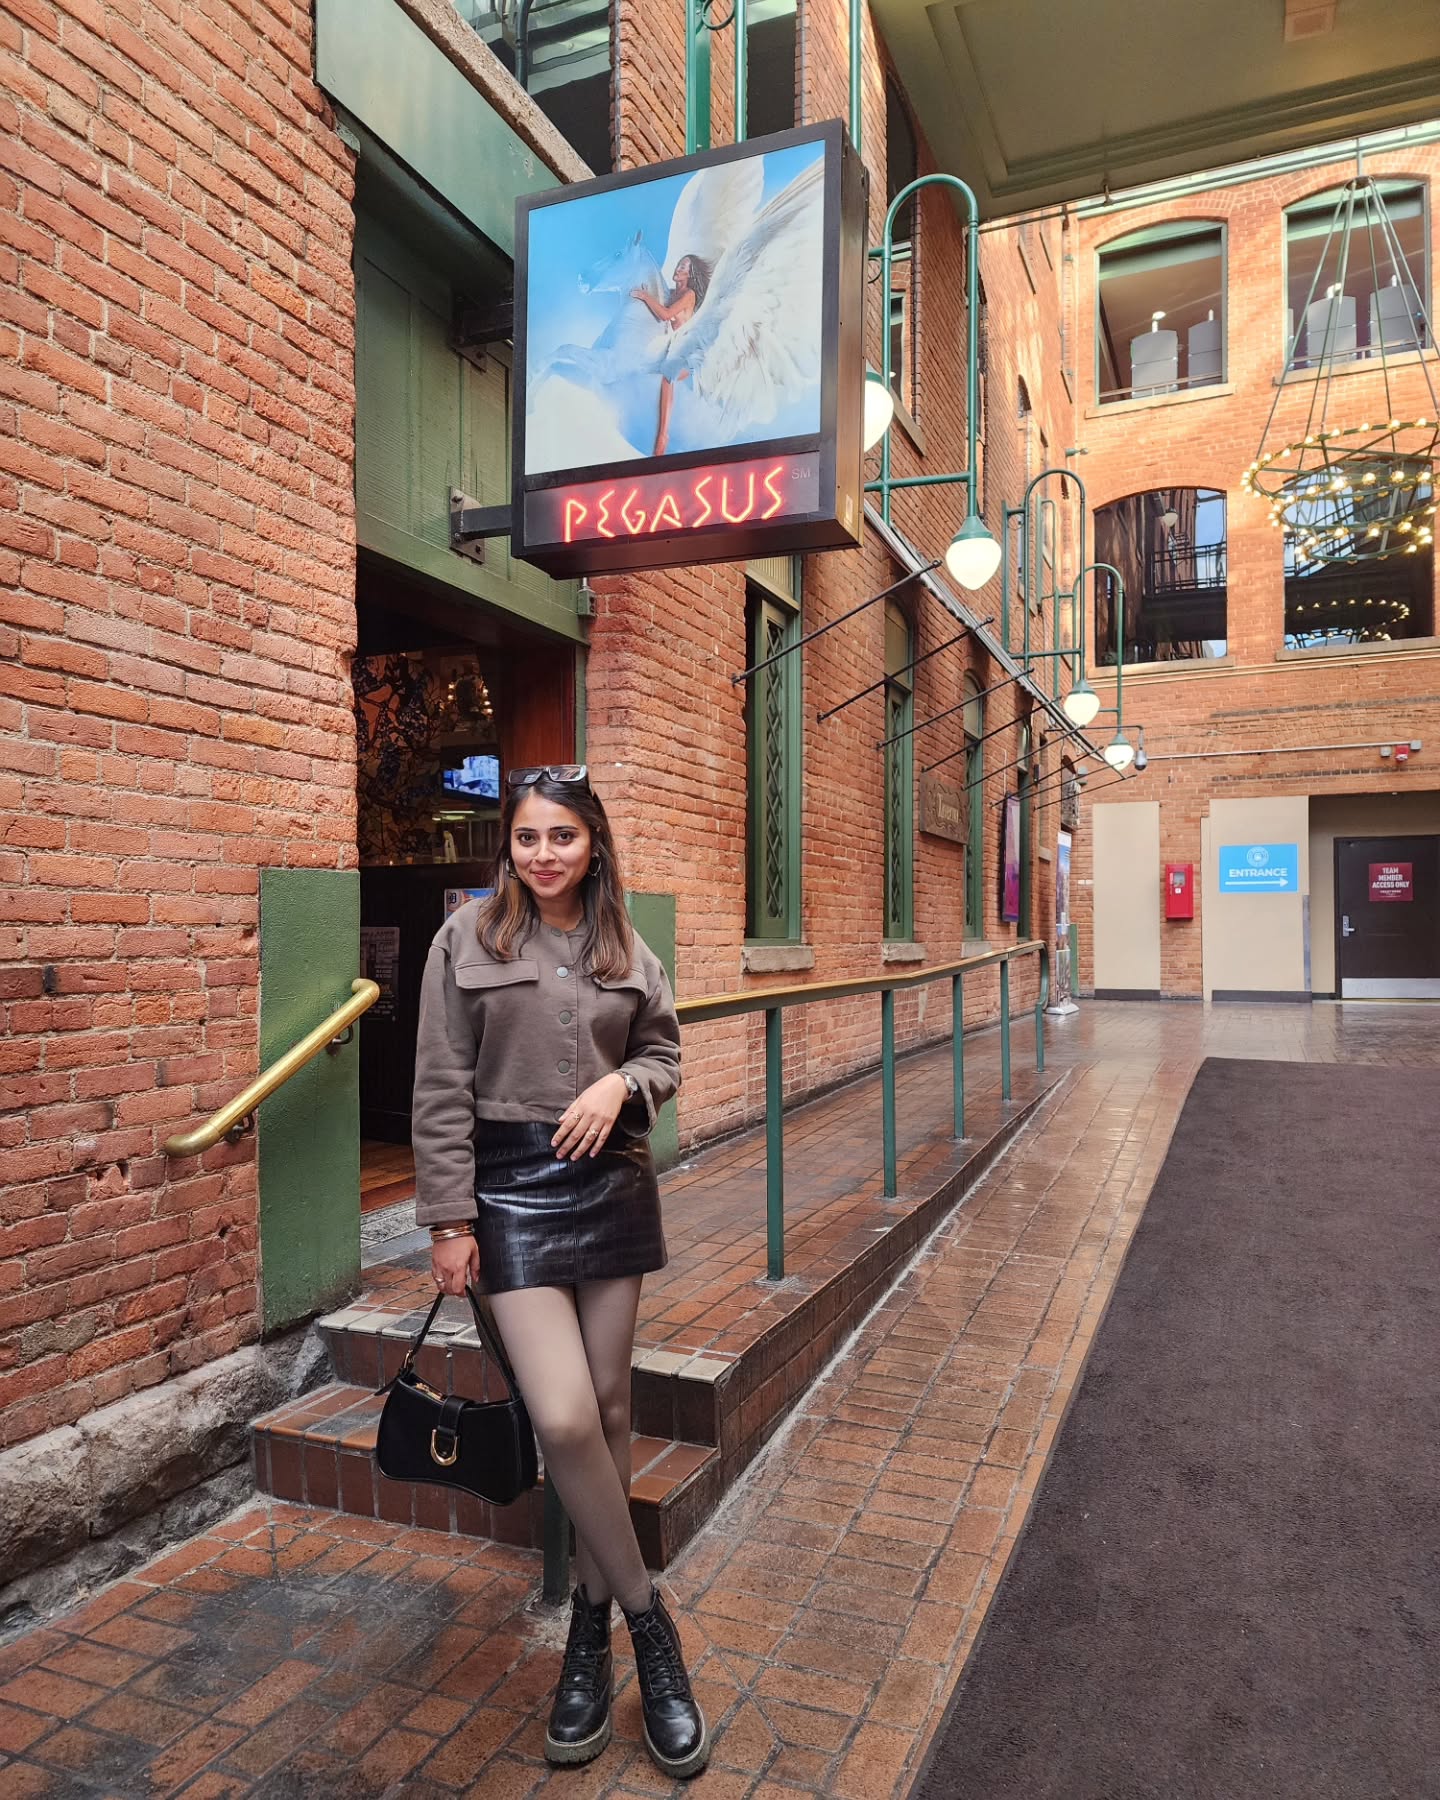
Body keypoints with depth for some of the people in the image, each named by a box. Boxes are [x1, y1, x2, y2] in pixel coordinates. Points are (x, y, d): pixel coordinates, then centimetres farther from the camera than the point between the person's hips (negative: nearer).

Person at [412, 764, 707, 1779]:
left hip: (612, 1183, 4)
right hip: (512, 1188, -3)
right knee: (565, 1419, -11)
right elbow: (443, 1090, -4)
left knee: (610, 1406, 10)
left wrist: (620, 1084, -9)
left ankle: (592, 1619, 31)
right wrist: (451, 1219, -6)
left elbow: (665, 1054, 14)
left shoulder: (626, 950, 6)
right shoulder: (468, 941, -3)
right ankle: (647, 1619, 12)